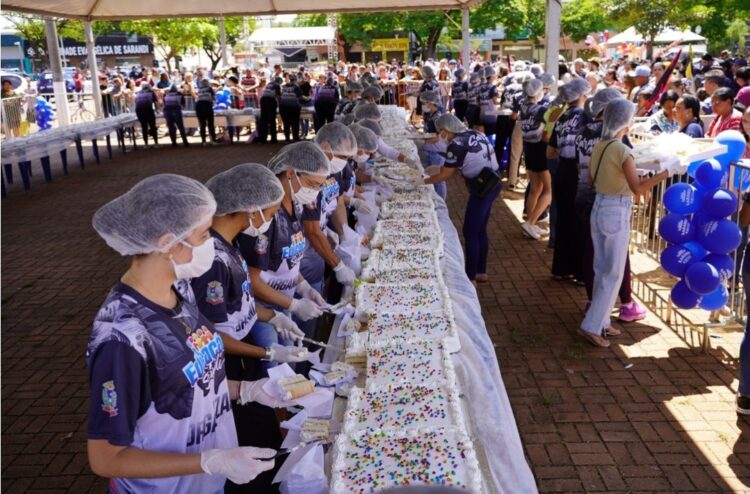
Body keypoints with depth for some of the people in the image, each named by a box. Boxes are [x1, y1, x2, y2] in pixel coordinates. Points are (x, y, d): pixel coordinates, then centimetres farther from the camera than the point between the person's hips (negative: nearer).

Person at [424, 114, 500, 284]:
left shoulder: (456, 144, -14)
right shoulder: (475, 134, 10)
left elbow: (445, 175, -8)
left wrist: (423, 181, 4)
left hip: (482, 189, -9)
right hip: (492, 183, 9)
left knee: (470, 233, 1)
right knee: (480, 230, 18)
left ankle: (470, 278, 8)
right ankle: (481, 272, 28)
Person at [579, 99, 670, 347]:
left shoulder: (598, 146, 5)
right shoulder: (622, 150, -18)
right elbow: (637, 187, -24)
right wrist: (667, 171, -24)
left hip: (599, 209, 8)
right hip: (616, 213, -8)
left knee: (602, 270, 16)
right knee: (614, 273, 1)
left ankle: (600, 322, 25)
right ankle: (591, 326, 2)